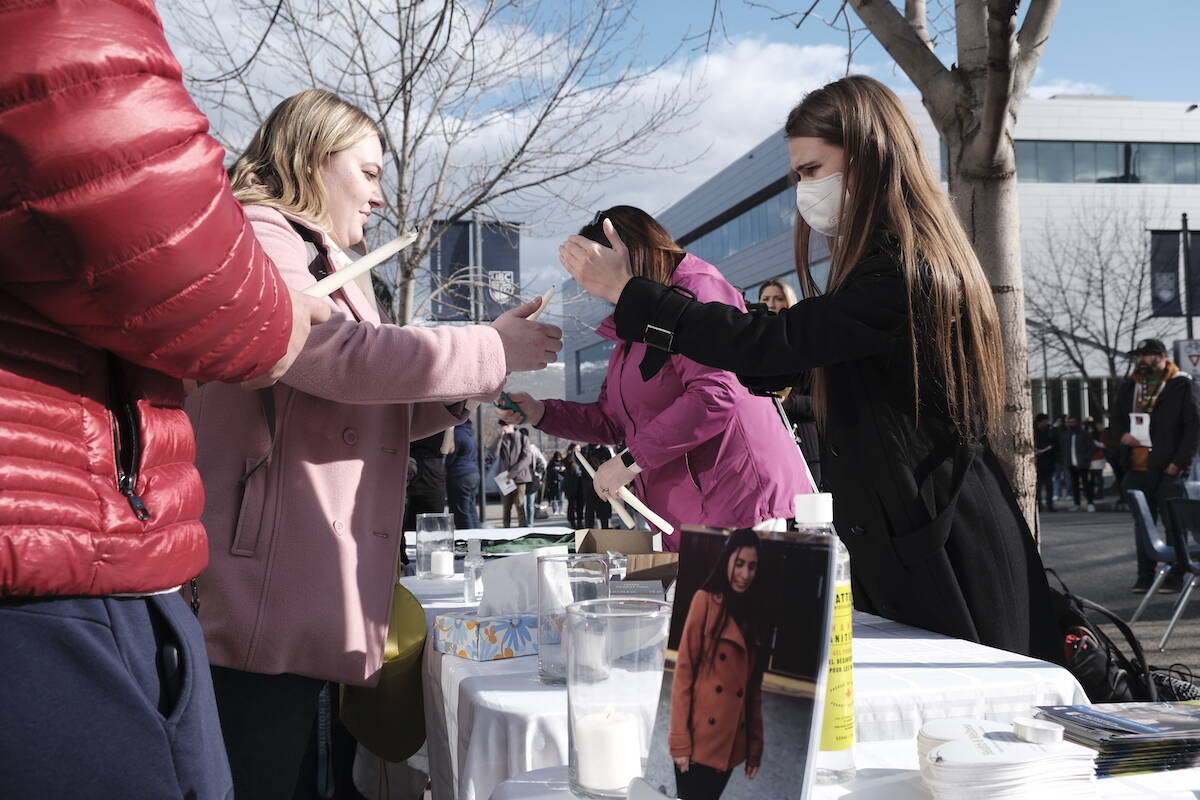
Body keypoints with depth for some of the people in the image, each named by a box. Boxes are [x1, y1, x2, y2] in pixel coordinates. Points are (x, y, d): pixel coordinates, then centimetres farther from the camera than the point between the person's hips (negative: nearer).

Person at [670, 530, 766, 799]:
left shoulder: (754, 612, 11)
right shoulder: (706, 600, -6)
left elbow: (754, 686, 13)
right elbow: (683, 670, -9)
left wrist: (755, 746, 8)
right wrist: (680, 740, -14)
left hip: (731, 743, 5)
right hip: (699, 739, -5)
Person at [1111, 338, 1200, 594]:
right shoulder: (1128, 386, 15)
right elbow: (1115, 420, 22)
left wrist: (1178, 462, -11)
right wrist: (1122, 435, -2)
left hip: (1170, 469, -5)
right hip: (1138, 469, 5)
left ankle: (1174, 577, 6)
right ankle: (1145, 576, 14)